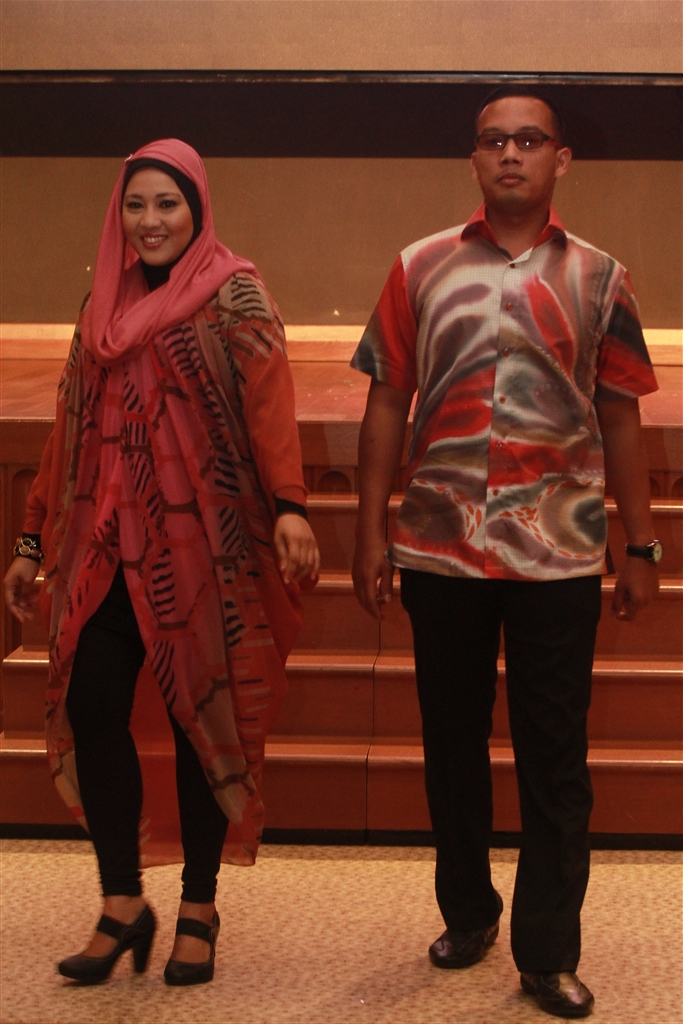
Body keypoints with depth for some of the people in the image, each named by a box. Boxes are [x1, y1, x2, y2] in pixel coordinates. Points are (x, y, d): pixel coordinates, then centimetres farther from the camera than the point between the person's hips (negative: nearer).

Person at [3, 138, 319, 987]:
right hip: (107, 538, 5)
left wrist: (288, 507, -29)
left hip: (199, 538, -4)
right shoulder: (103, 303, 15)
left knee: (202, 713, 2)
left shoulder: (232, 292, -1)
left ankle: (198, 913, 17)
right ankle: (122, 908, 11)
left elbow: (268, 400, -15)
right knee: (89, 703, -4)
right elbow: (71, 426, 16)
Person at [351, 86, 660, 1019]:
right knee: (452, 743, 13)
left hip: (558, 557, -1)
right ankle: (467, 913, 31)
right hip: (441, 551, 1)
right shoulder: (421, 268, 6)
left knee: (555, 760, 3)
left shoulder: (599, 278, 6)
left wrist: (642, 547, 4)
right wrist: (371, 533, 0)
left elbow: (621, 419, 6)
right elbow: (386, 405, 5)